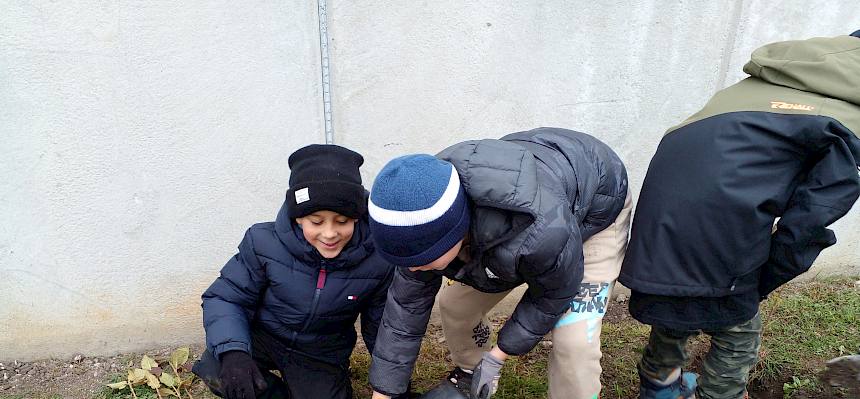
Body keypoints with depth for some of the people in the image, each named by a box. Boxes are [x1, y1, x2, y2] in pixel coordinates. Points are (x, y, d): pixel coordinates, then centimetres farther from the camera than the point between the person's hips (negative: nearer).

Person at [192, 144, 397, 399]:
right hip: (263, 337, 0)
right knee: (215, 371, -28)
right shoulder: (265, 244, -23)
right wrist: (232, 351, -32)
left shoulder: (378, 261, -21)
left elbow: (381, 327, -5)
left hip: (322, 356, 0)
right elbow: (225, 298, -13)